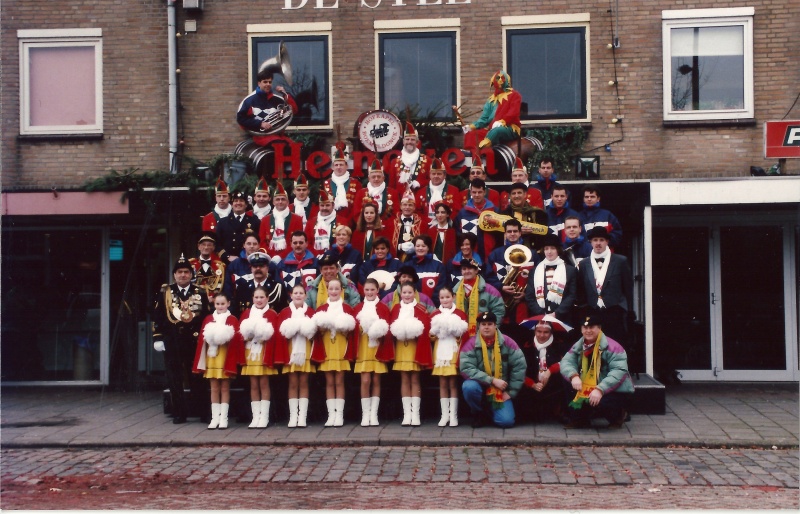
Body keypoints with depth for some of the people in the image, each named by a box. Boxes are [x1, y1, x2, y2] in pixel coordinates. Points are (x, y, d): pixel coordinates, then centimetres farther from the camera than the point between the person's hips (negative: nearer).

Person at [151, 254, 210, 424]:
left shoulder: (200, 293, 5)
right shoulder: (164, 292, 4)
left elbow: (207, 318, 6)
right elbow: (157, 317, 3)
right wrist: (157, 338, -2)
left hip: (194, 341, 0)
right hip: (172, 342, 0)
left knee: (196, 377, 7)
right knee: (174, 378, 1)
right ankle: (179, 413, 7)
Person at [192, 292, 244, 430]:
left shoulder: (232, 320, -1)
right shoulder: (208, 319, 9)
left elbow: (236, 339, -8)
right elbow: (202, 338, 5)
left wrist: (225, 338, -20)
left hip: (226, 357, -3)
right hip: (212, 356, 3)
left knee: (225, 388, 3)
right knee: (214, 388, 7)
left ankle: (223, 418, 6)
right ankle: (215, 417, 11)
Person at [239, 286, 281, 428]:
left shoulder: (272, 314, -1)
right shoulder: (246, 313, 10)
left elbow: (275, 336, -9)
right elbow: (240, 333, 4)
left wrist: (264, 336, -23)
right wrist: (247, 336, -14)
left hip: (265, 353, -3)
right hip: (250, 353, 3)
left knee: (264, 384, -1)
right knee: (253, 385, 6)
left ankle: (264, 417, 4)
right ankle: (255, 417, 10)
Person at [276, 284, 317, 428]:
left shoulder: (311, 312, 5)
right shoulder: (285, 312, 5)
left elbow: (315, 332, -1)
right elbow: (280, 334, -4)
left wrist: (309, 331, -20)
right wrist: (289, 332, -22)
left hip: (306, 352, 0)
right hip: (291, 352, 0)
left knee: (303, 383, 2)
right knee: (293, 384, 3)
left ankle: (302, 416, 4)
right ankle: (293, 416, 6)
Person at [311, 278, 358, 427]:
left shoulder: (347, 309, 2)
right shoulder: (321, 309, 7)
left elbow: (352, 330, -1)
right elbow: (316, 330, 3)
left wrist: (345, 330, -20)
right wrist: (321, 328, -16)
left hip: (341, 350, -2)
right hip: (326, 350, 2)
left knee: (339, 382, 0)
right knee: (329, 383, 4)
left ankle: (339, 414, 4)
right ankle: (331, 414, 8)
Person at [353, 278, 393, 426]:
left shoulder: (383, 308, 5)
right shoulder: (358, 308, 8)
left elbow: (388, 329, 2)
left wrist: (381, 332, -18)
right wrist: (360, 328, -17)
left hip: (378, 348, 0)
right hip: (363, 348, 0)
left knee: (376, 381, 3)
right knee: (365, 381, -5)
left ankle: (374, 414, 8)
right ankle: (365, 414, 2)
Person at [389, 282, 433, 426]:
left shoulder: (421, 309, -2)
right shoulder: (396, 309, 7)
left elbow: (426, 330, -8)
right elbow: (391, 327, 2)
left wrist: (415, 331, -23)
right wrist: (397, 332, -17)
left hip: (416, 348, -2)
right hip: (400, 348, 2)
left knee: (415, 380, 1)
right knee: (404, 380, 5)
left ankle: (415, 413, 5)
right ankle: (407, 413, 9)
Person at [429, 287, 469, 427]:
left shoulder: (460, 313, 3)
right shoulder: (435, 314, 9)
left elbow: (465, 333, -2)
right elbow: (430, 334, 3)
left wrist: (456, 330, -18)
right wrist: (436, 330, -15)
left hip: (454, 351, -2)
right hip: (440, 351, 2)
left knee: (453, 383, 0)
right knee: (443, 383, 4)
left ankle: (453, 415, 5)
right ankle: (444, 414, 9)